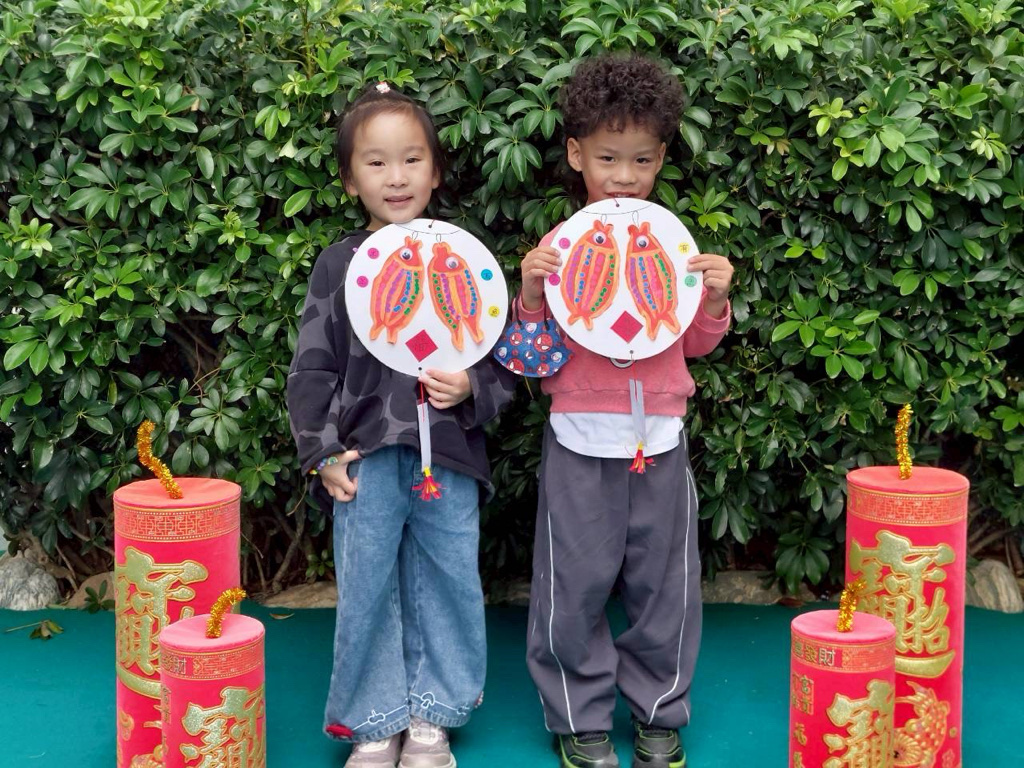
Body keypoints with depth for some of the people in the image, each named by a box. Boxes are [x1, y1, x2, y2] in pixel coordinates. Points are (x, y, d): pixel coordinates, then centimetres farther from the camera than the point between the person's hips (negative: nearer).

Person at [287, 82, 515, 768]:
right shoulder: (341, 265, 3)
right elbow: (313, 367, 4)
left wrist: (472, 388, -12)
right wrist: (323, 453, -2)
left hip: (450, 458, 1)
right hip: (366, 457, 0)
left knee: (448, 584, 7)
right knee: (367, 590, 4)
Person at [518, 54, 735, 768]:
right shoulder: (558, 247, -3)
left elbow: (695, 344, 10)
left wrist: (716, 299, -8)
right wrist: (531, 290, -15)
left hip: (659, 440, 2)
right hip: (580, 441, -2)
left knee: (662, 581, 10)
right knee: (576, 583, 6)